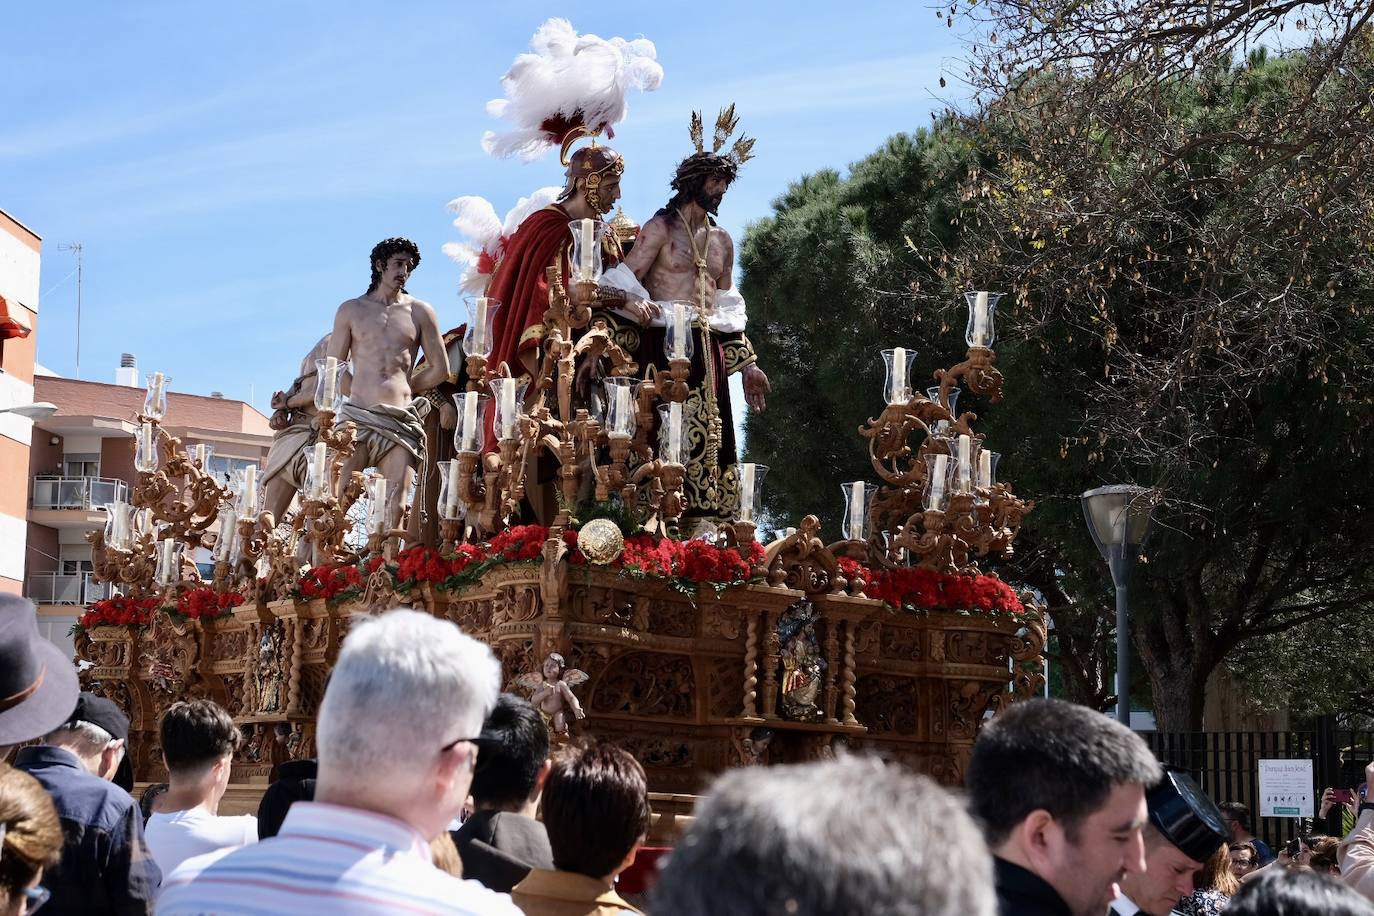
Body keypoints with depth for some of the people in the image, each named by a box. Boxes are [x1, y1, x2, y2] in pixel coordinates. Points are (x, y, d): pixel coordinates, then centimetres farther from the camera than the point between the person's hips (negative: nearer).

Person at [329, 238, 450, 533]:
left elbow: (440, 369, 13)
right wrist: (362, 391, 4)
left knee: (395, 505, -9)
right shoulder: (351, 310, 12)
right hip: (357, 416, 0)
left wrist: (401, 388, 12)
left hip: (401, 419, 0)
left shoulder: (420, 312, 13)